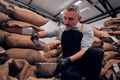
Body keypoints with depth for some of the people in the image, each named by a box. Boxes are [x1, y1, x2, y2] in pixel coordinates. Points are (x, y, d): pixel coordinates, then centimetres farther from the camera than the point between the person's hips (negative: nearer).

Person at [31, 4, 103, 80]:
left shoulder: (86, 29, -1)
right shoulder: (61, 29, 10)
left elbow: (85, 49, -13)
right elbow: (46, 33, 22)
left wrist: (69, 59, -29)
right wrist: (37, 34, -1)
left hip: (84, 62, 2)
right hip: (69, 64, -1)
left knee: (96, 52, -33)